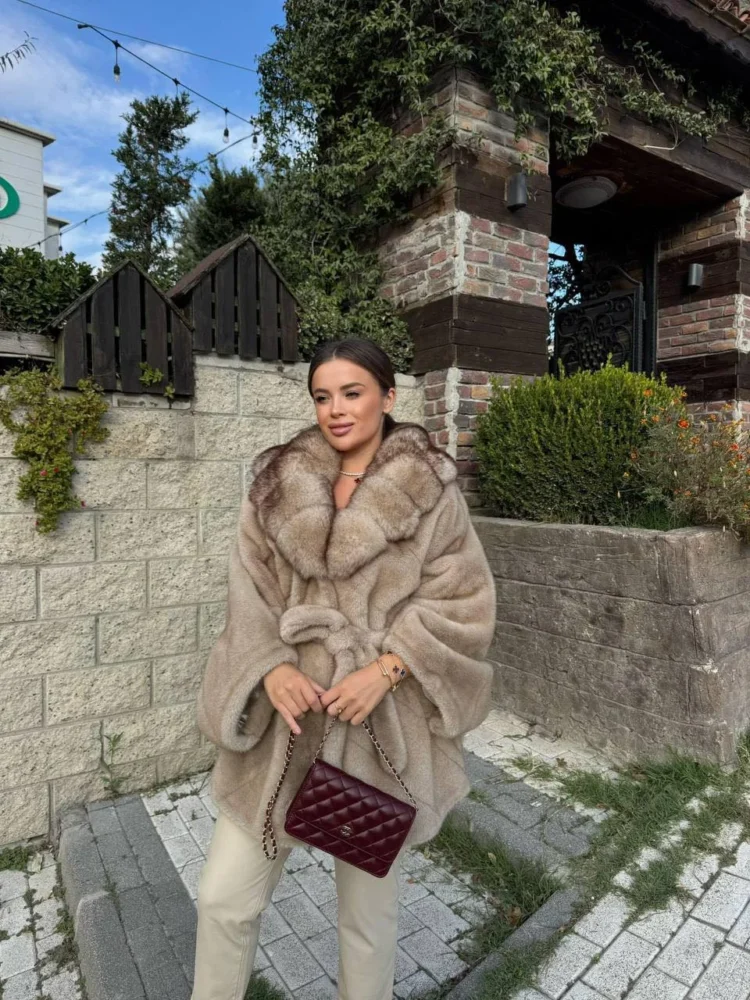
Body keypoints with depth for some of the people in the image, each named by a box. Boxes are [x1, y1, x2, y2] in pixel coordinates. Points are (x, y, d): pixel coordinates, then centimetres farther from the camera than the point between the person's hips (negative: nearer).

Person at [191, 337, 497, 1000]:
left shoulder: (432, 489, -6)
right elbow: (249, 591, 4)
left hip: (380, 722, -2)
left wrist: (383, 670, -16)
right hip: (286, 717, 3)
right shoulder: (278, 482, 3)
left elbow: (462, 600, -6)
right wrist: (273, 668, -13)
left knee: (369, 909, 17)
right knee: (223, 898, 13)